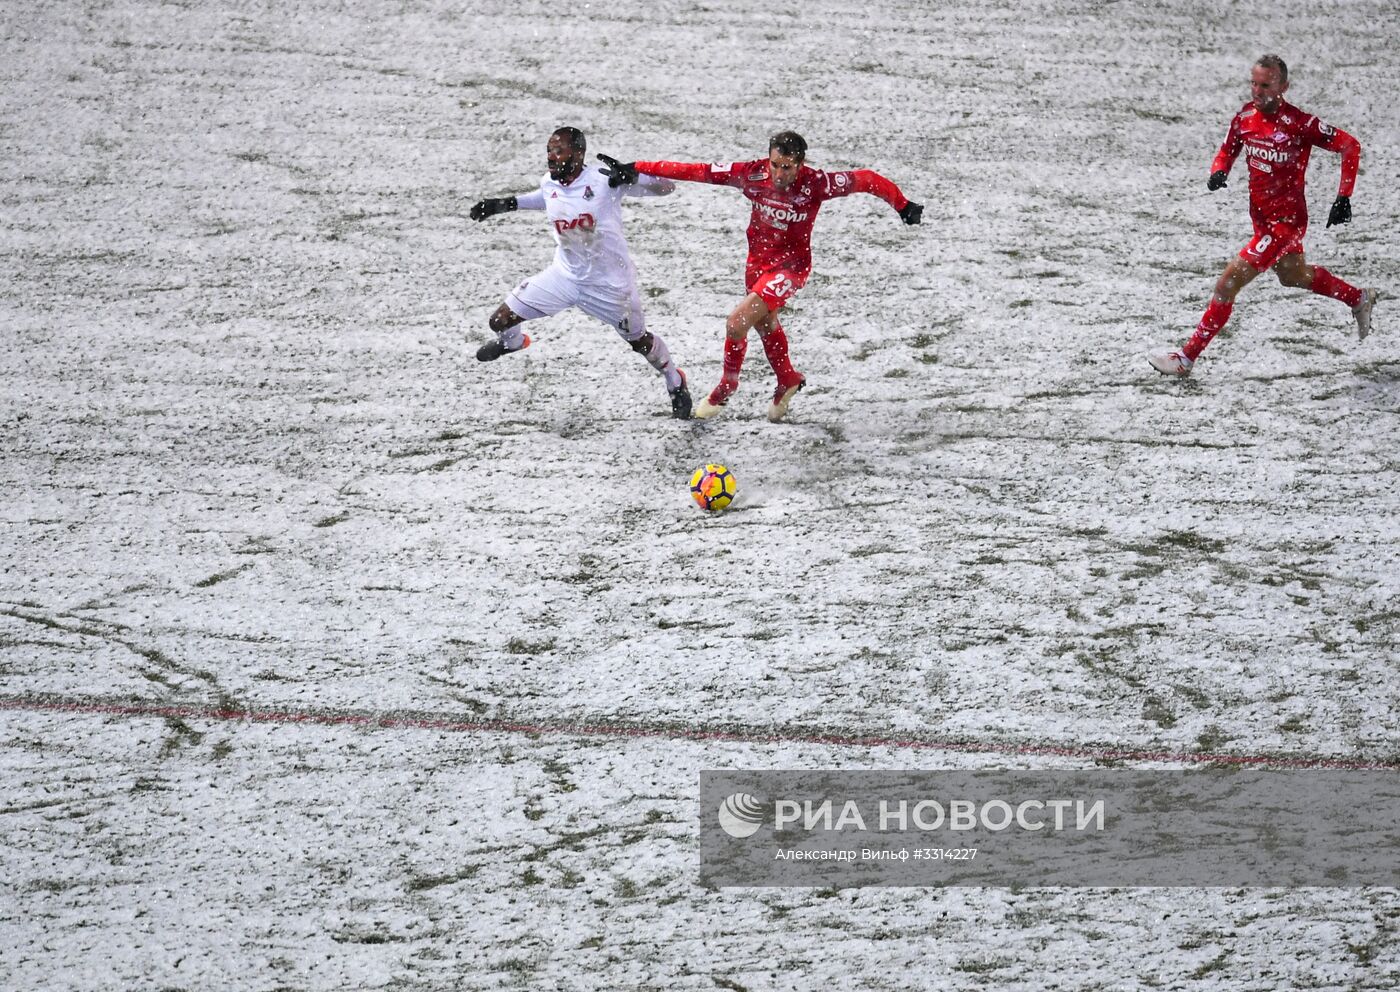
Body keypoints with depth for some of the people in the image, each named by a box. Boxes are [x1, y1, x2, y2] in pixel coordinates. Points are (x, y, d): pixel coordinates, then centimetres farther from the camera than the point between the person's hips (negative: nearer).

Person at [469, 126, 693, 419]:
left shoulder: (604, 180, -25)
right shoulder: (549, 184, -8)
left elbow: (666, 186, -25)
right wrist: (504, 205, 15)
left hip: (610, 283, -4)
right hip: (565, 274, 4)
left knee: (639, 341, 14)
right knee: (500, 322, 3)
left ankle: (675, 383, 44)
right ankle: (513, 341, 41)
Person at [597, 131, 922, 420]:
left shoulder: (816, 183, -29)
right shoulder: (753, 173, -21)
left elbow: (866, 180, -17)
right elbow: (697, 172, -20)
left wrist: (903, 205, -11)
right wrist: (636, 170, -21)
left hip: (790, 265, -5)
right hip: (758, 259, 5)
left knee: (737, 323, -15)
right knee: (764, 323, 25)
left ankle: (727, 385, 12)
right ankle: (788, 380, 52)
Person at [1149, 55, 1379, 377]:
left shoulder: (1299, 123, -22)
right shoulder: (1246, 116, -4)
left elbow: (1350, 145, -15)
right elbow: (1227, 152, 11)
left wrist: (1343, 197, -18)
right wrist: (1218, 173, -13)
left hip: (1286, 221, -8)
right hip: (1261, 216, 8)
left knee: (1230, 280, -13)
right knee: (1294, 276, 29)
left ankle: (1188, 356, -6)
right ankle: (1360, 300, 52)